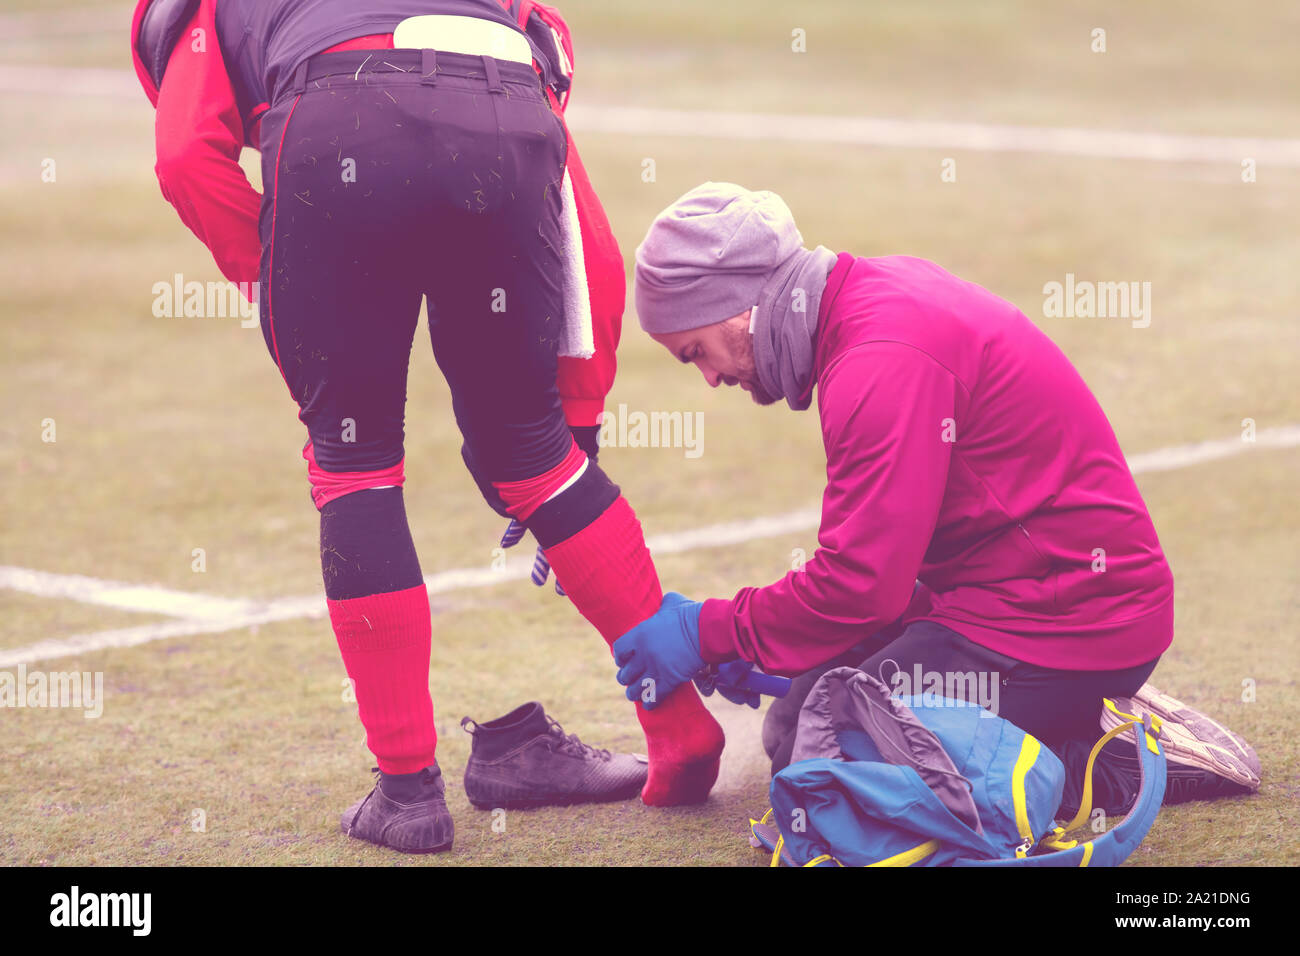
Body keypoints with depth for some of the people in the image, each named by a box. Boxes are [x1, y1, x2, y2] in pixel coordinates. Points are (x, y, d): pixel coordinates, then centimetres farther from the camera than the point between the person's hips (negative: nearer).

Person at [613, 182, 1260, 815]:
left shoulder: (883, 363, -22)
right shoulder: (883, 285, 9)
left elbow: (862, 582, -22)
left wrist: (710, 634, -10)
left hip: (1062, 617, -10)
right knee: (792, 724, 9)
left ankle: (1111, 764, -10)